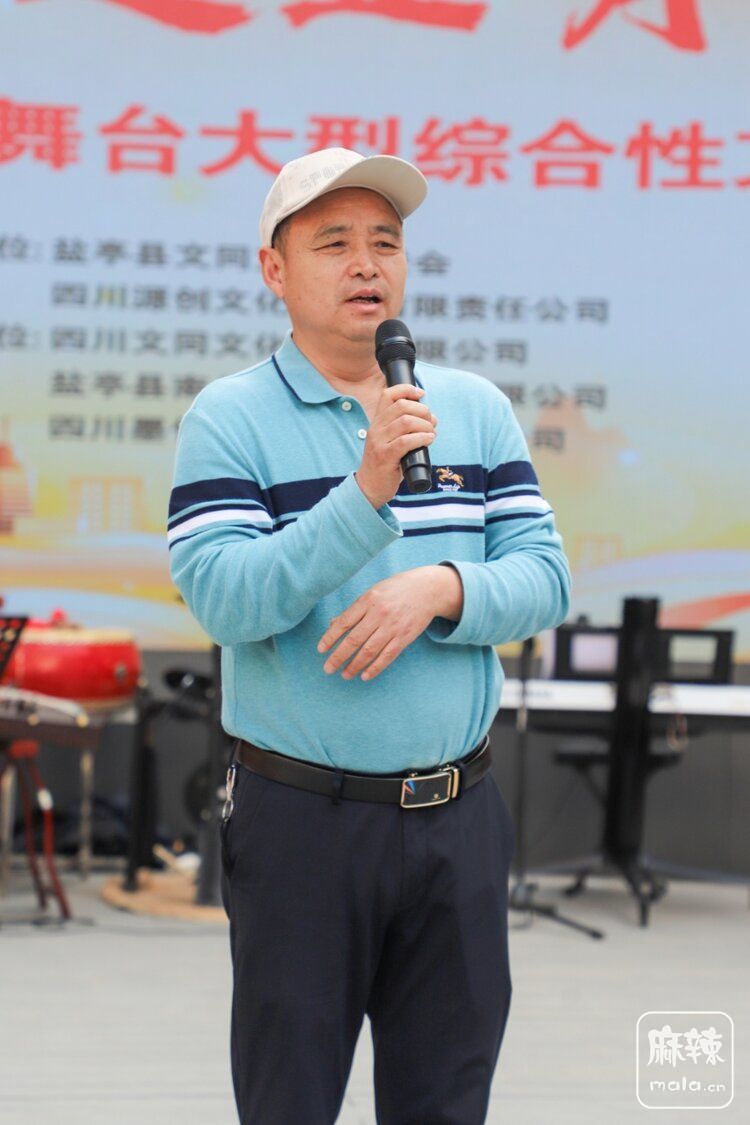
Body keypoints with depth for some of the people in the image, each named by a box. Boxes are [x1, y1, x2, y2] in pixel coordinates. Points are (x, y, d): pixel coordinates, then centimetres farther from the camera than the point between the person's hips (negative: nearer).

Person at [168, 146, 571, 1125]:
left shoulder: (477, 409, 10)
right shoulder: (229, 417, -3)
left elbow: (545, 575, 3)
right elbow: (222, 598, -16)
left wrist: (441, 588, -17)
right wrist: (366, 493, -25)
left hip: (460, 819, 4)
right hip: (301, 818, -3)